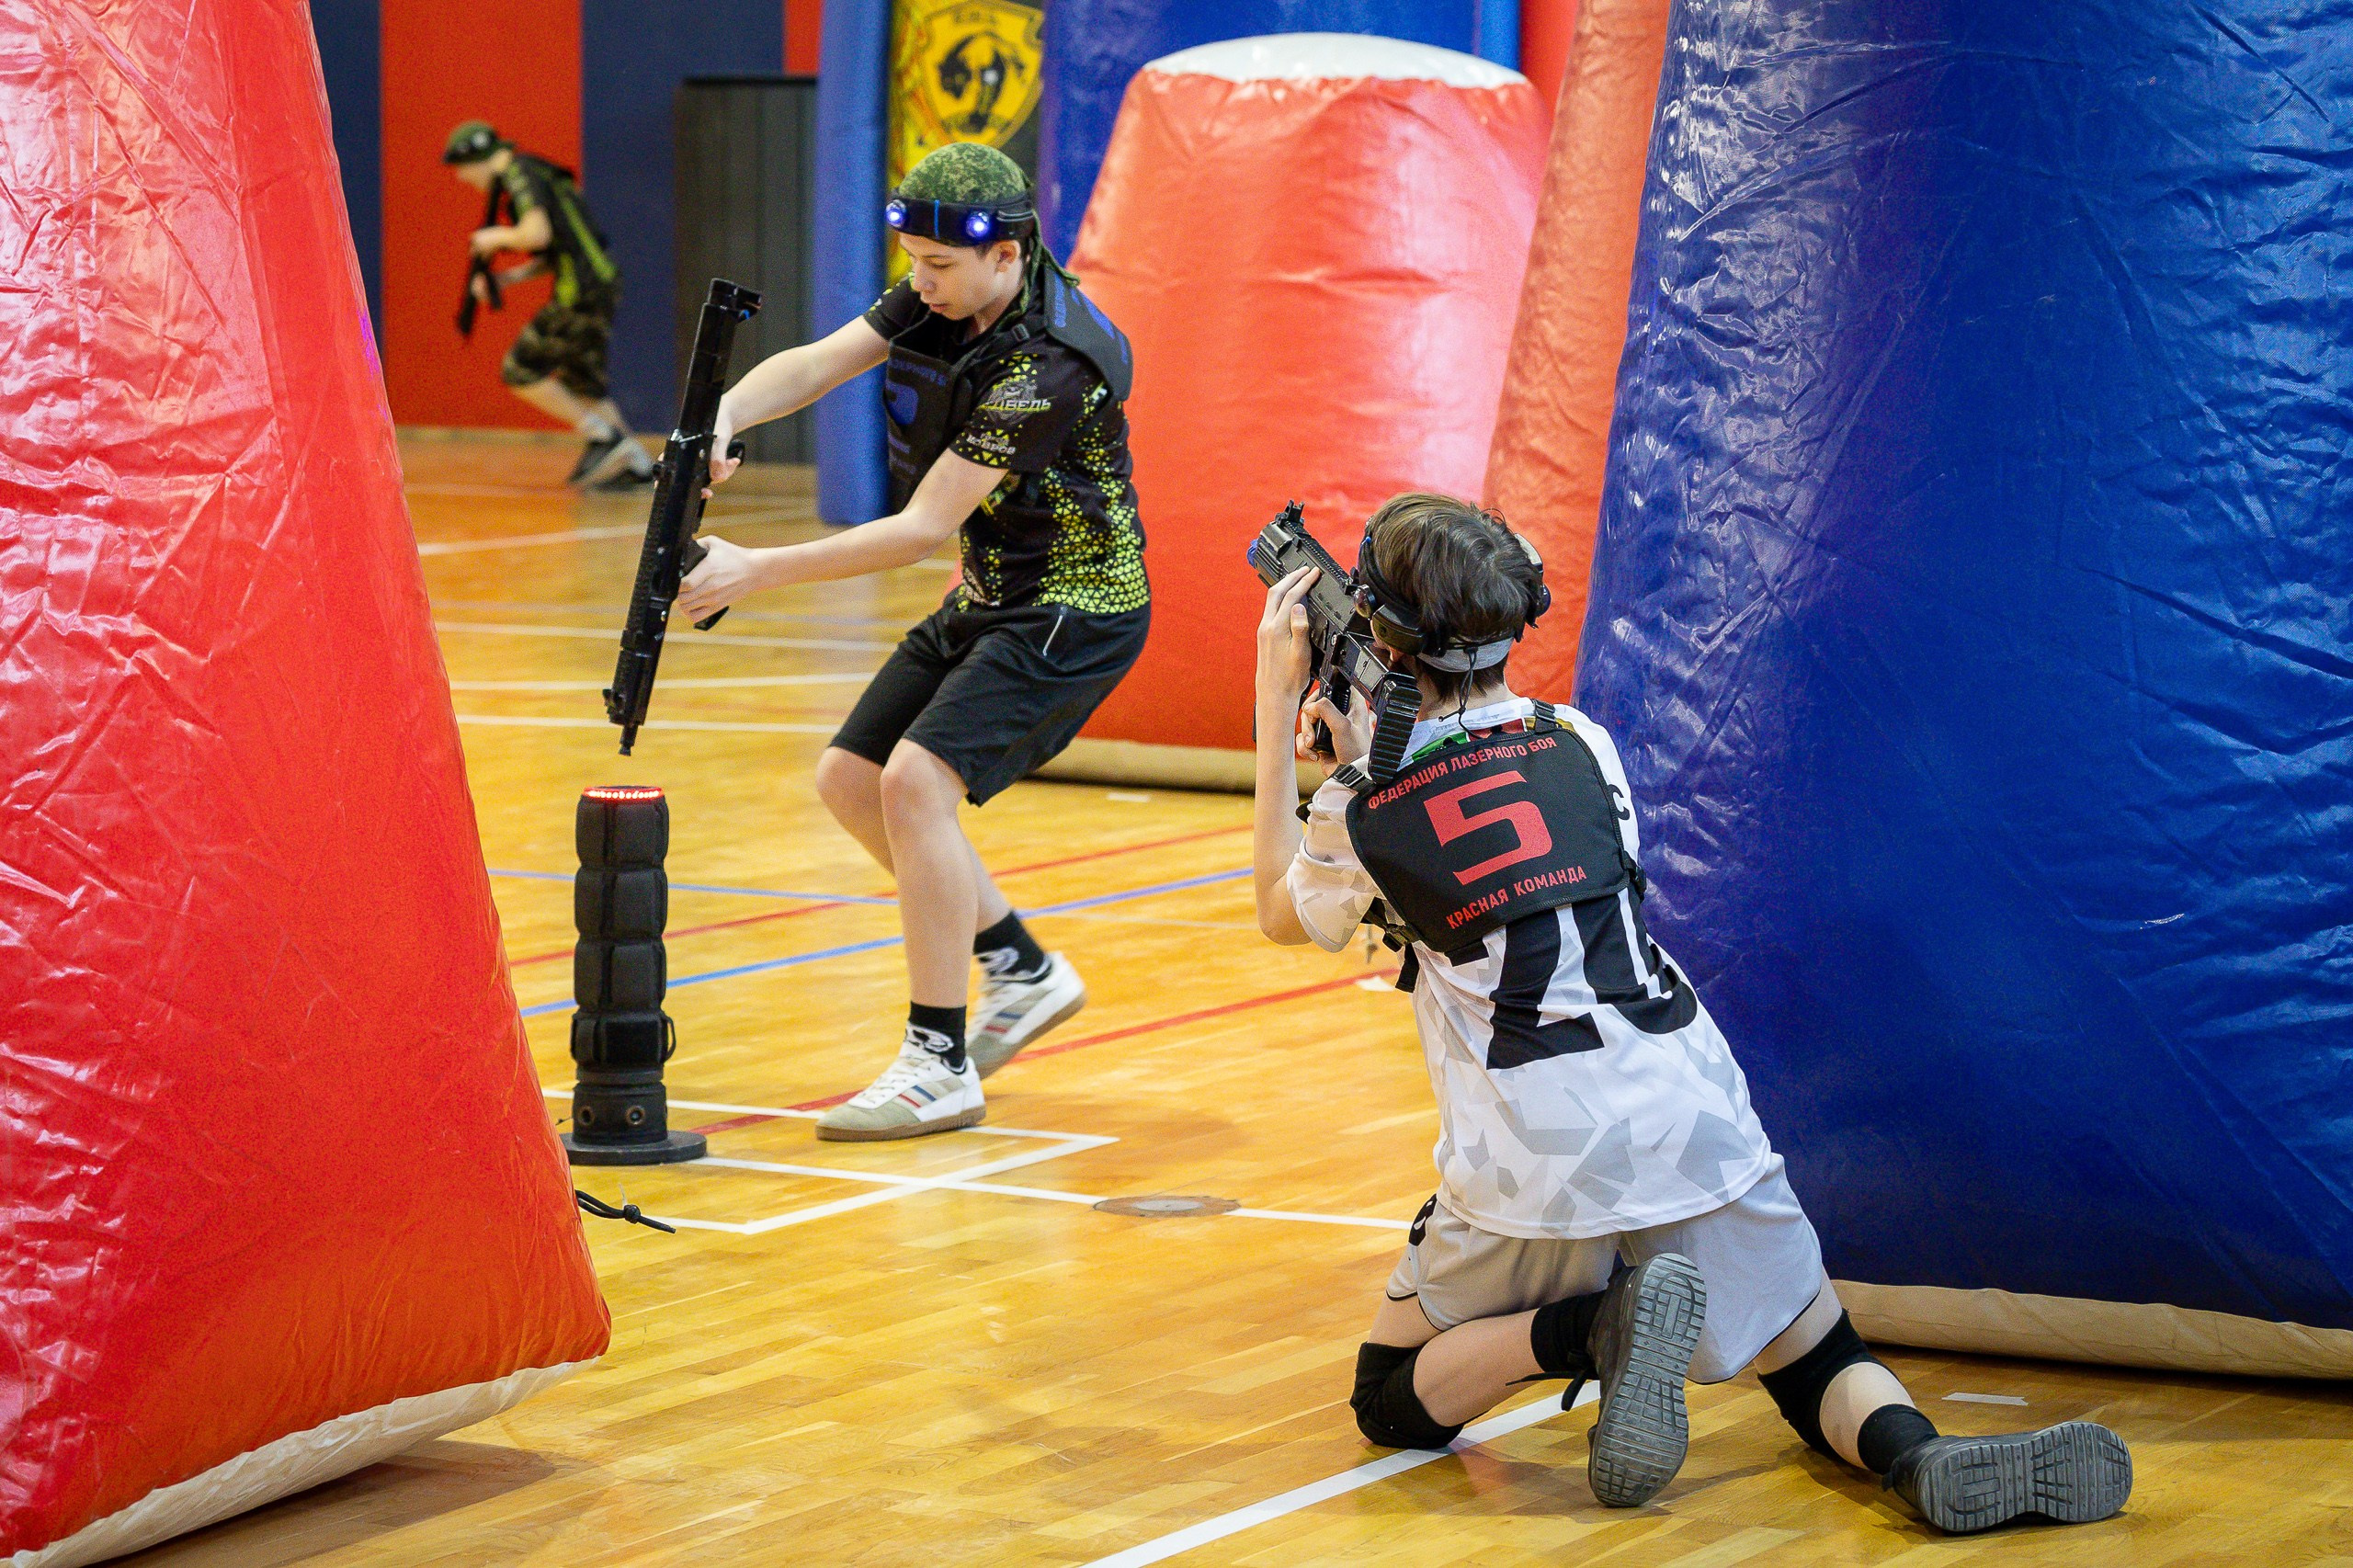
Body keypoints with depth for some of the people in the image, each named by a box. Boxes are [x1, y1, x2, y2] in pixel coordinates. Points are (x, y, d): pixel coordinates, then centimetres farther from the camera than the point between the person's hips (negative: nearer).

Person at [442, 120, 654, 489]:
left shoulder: (520, 174, -9)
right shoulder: (533, 176, 23)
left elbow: (537, 234, -24)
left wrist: (496, 237, -5)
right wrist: (511, 277, 16)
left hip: (581, 292, -10)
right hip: (598, 283, 10)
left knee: (521, 371, -4)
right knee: (580, 382, 17)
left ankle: (604, 438, -3)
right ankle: (637, 464, 16)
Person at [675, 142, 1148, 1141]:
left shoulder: (1047, 364, -28)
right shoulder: (943, 297, -3)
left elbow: (923, 529, -27)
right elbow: (816, 365, -9)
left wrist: (760, 572, -28)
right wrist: (721, 418, -31)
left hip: (1075, 610, -10)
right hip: (989, 599, 10)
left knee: (916, 779, -24)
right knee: (850, 779, 10)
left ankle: (939, 1066, -17)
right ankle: (1022, 972, 23)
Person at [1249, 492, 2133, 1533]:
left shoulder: (1360, 815, 1)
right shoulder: (1579, 744, 9)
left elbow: (1282, 913, 24)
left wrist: (1276, 705, 25)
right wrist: (1361, 750, 28)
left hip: (1533, 1164, -3)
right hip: (1693, 1122, 3)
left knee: (1395, 1408, 16)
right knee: (1819, 1361, 18)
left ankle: (1593, 1326, -13)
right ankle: (1918, 1455, -18)